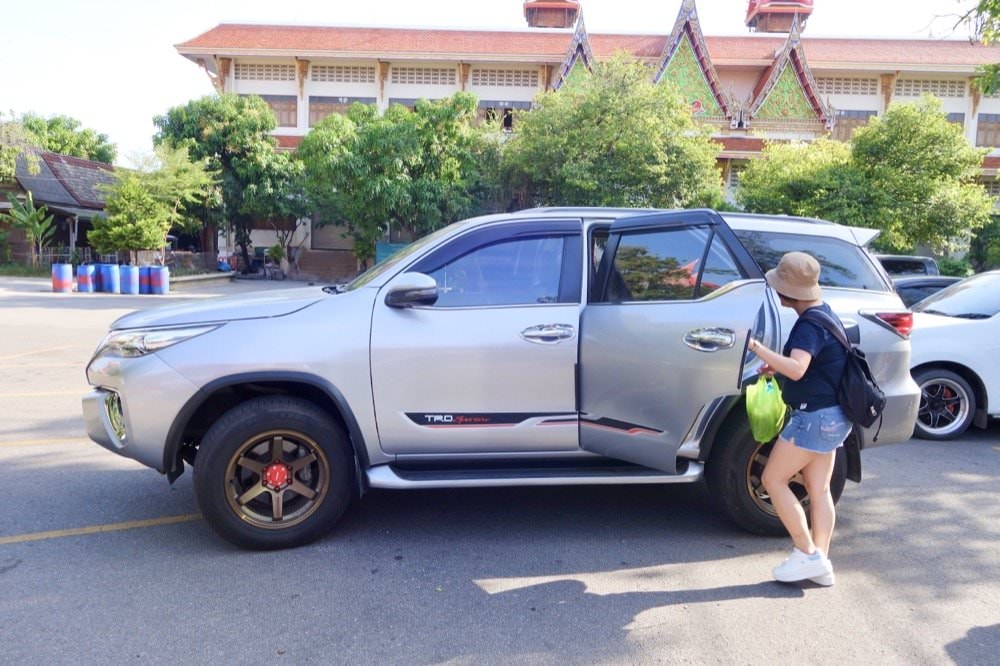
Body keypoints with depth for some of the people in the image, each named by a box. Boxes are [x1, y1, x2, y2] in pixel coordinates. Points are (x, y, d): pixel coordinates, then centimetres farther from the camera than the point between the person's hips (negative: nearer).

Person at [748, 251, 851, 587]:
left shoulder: (810, 325, -21)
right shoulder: (823, 312, 12)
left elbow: (797, 370, -36)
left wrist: (757, 348, -39)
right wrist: (776, 363, 13)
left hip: (816, 416, -10)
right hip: (831, 415, 10)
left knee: (773, 479, -1)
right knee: (819, 489, 12)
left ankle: (808, 554, 2)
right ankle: (820, 564, 16)